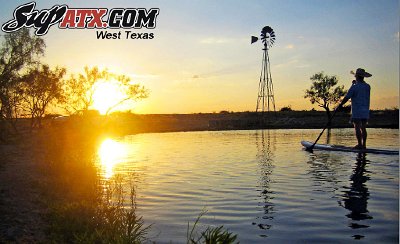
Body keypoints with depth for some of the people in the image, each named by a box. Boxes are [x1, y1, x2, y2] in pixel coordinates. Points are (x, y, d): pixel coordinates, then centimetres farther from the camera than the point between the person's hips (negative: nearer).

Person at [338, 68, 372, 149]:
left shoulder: (354, 87, -11)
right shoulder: (367, 86, 7)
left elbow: (347, 97, -8)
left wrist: (341, 104, 6)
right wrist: (356, 84, 27)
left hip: (357, 111, -6)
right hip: (366, 111, 6)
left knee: (357, 128, -3)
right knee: (363, 128, 8)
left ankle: (360, 144, -5)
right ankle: (364, 144, 9)